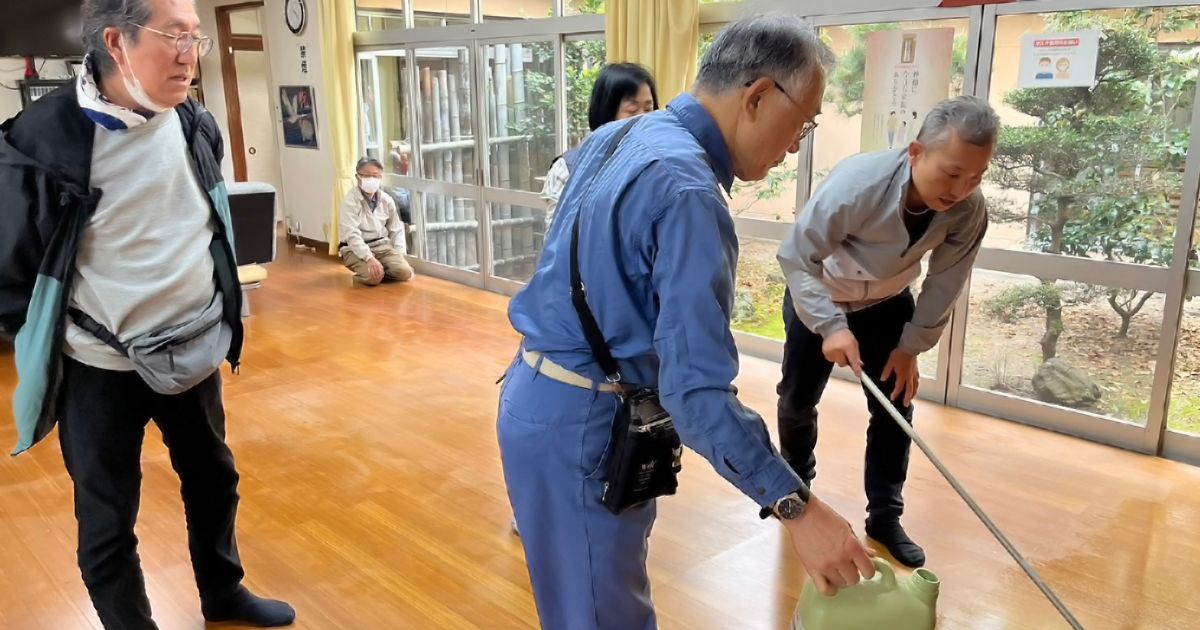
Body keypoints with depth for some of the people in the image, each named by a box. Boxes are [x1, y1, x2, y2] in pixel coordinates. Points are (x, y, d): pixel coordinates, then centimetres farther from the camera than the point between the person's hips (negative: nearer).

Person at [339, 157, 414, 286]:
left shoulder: (387, 200, 3)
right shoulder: (350, 201, -12)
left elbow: (396, 230, 10)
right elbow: (352, 235, -21)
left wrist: (399, 256, -4)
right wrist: (370, 258, -32)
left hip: (382, 246, 5)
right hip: (356, 249, -4)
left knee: (404, 271, -20)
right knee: (373, 277, -30)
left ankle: (380, 271, 10)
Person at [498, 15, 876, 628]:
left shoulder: (617, 135, 6)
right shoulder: (688, 191, -25)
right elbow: (696, 389, -29)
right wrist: (798, 508, -24)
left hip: (543, 393, 10)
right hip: (578, 421, -10)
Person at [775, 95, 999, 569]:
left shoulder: (969, 211, -24)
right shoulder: (856, 182, -37)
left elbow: (944, 287, -12)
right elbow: (796, 257, -32)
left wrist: (911, 346, -11)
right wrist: (831, 326, -39)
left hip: (888, 304, 3)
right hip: (819, 300, -2)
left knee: (895, 404, 0)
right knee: (797, 399, 7)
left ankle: (884, 517, 17)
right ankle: (797, 483, 35)